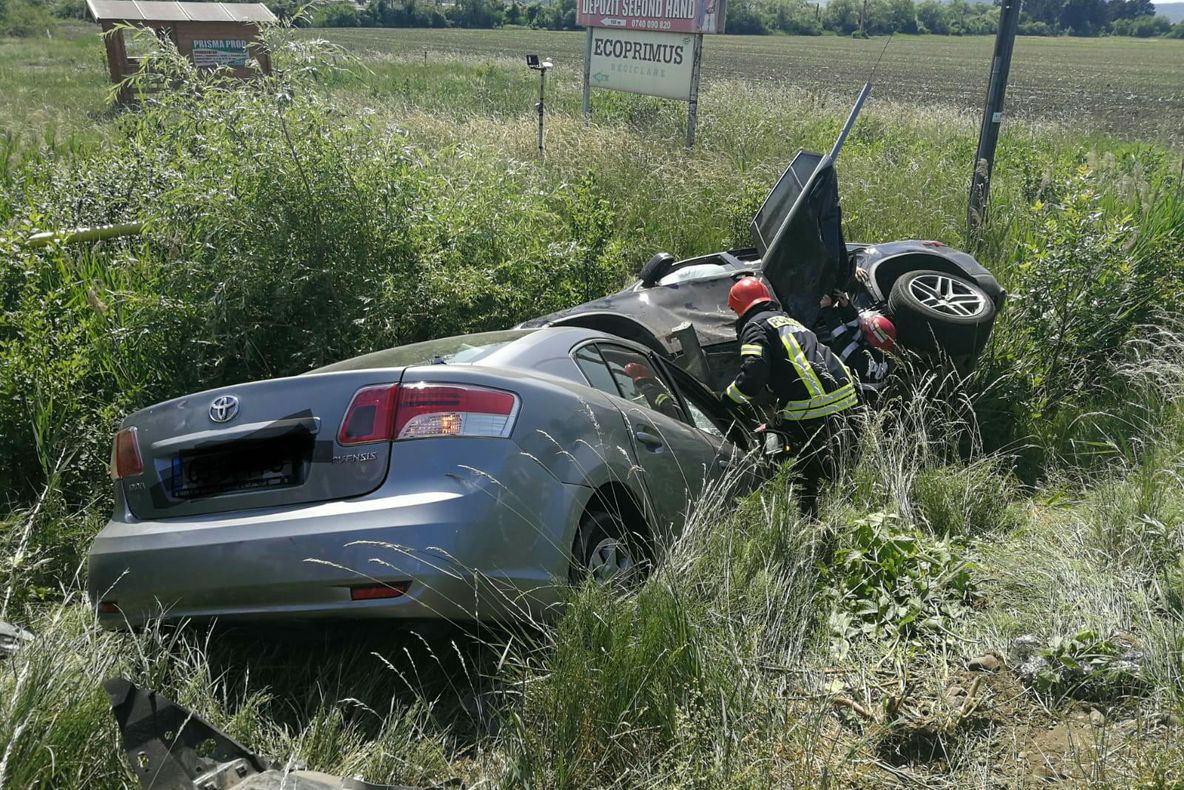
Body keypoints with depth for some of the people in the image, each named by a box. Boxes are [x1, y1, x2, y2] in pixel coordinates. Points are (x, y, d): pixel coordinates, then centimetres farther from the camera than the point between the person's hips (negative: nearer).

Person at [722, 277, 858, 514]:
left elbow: (754, 374, -15)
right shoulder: (787, 320, 29)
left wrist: (726, 398, 0)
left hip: (812, 408, -8)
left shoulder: (755, 326, 1)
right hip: (843, 394, 9)